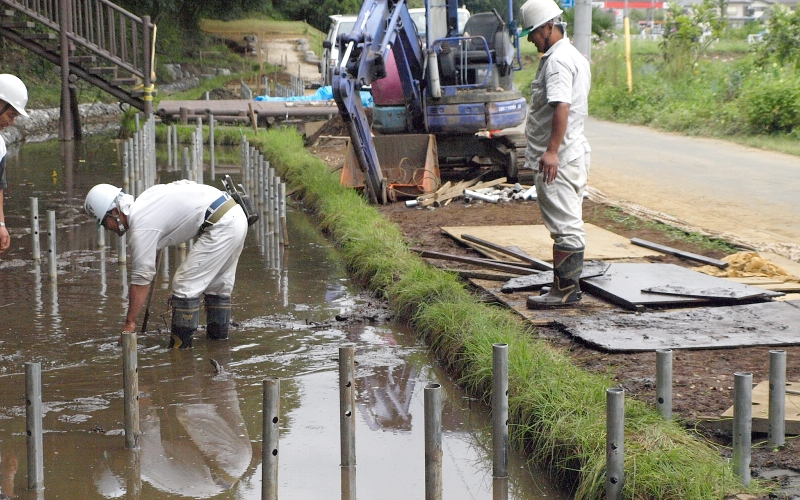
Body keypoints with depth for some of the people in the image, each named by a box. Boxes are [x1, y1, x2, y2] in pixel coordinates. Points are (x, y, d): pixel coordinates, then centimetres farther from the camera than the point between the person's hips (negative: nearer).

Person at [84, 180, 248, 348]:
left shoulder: (141, 227, -11)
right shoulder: (144, 201, 15)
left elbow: (141, 279, -10)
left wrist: (129, 323, -4)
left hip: (221, 226, -10)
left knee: (185, 285, -4)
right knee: (217, 284, 21)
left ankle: (180, 345, -1)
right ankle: (218, 336, 28)